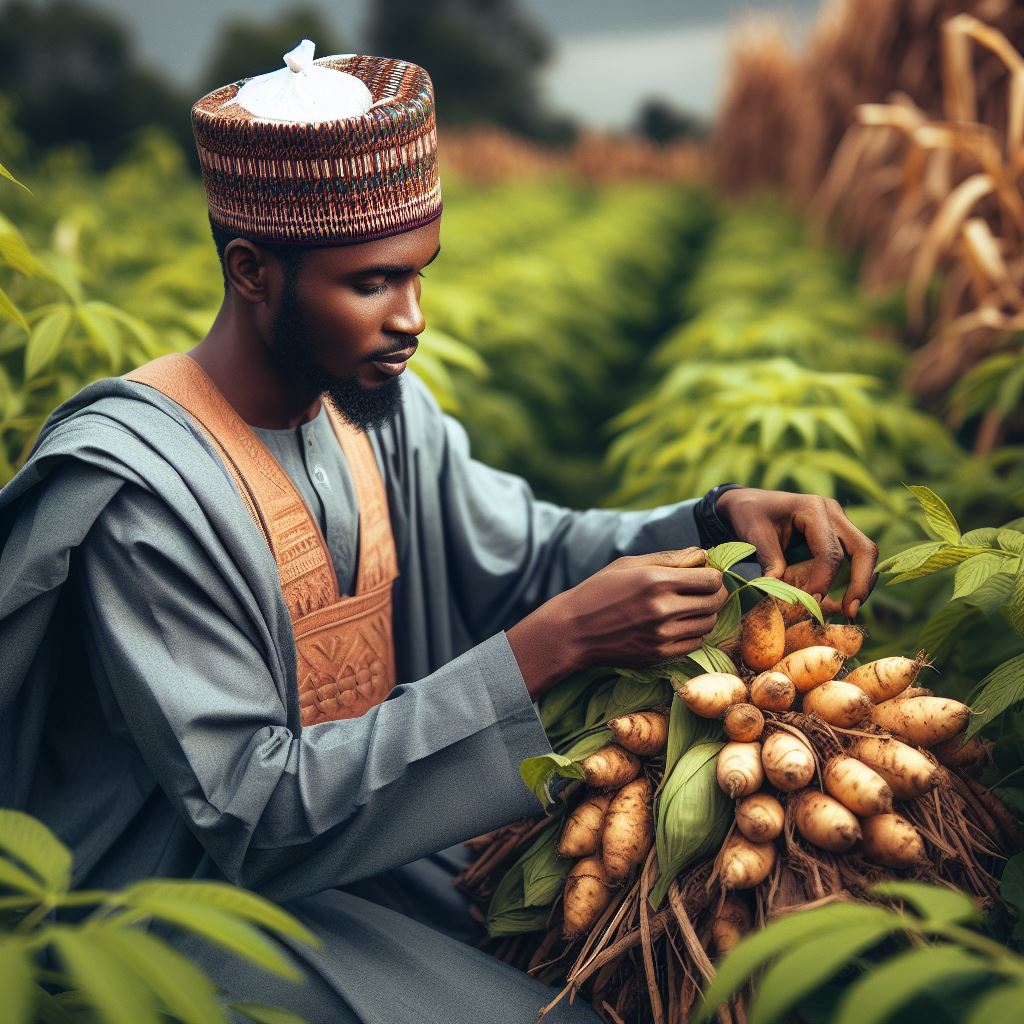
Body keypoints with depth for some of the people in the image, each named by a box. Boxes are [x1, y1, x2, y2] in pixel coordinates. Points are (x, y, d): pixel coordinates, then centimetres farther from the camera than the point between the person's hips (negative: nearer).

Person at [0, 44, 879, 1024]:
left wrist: (720, 518, -9)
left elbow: (527, 549, 10)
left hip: (383, 846, 6)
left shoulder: (380, 408, -2)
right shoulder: (139, 485, -24)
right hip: (216, 900, -6)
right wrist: (554, 643, -30)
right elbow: (250, 808, -25)